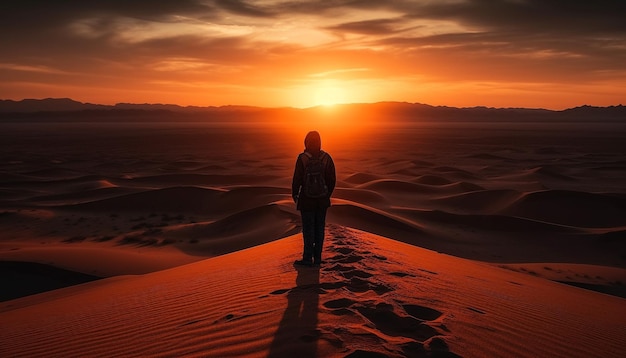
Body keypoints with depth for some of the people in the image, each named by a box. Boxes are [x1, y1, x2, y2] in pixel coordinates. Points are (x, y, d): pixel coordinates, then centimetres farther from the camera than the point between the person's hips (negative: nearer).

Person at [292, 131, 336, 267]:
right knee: (319, 228, 11)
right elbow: (332, 179, 2)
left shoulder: (302, 158, -13)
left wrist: (294, 194, 7)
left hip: (307, 199, -3)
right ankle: (317, 258, 18)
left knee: (308, 229, 4)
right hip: (322, 199, 4)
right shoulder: (326, 158, -2)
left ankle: (308, 258, 10)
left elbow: (297, 179, -9)